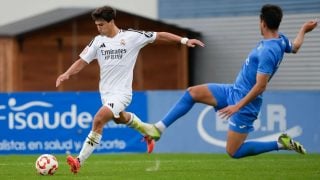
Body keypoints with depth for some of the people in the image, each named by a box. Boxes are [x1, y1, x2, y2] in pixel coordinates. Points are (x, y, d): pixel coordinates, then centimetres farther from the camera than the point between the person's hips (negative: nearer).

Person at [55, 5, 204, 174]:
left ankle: (80, 160, -21)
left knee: (98, 120, -23)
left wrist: (184, 40, -6)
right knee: (120, 118, 29)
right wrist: (67, 73, -14)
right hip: (105, 92, 7)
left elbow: (160, 35, -3)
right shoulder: (98, 41, 2)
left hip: (121, 92, -7)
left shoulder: (132, 36, -10)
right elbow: (82, 61, 4)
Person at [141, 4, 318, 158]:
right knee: (192, 93, 6)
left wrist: (237, 106, -26)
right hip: (234, 91, 10)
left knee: (234, 152, -5)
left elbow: (260, 86, -30)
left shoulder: (268, 51, -28)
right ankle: (159, 128, 7)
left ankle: (280, 143, 3)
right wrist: (303, 30, 43)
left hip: (244, 101, -10)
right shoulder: (280, 38, 0)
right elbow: (294, 47, 24)